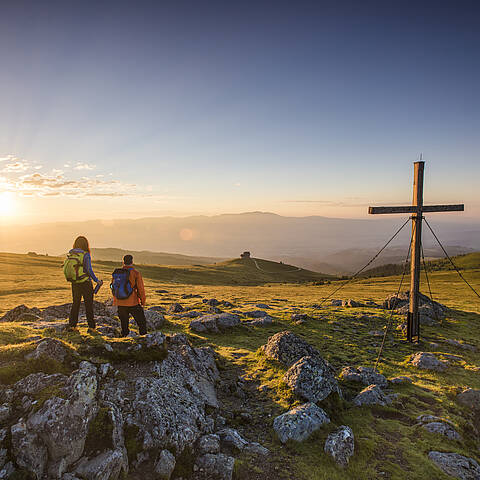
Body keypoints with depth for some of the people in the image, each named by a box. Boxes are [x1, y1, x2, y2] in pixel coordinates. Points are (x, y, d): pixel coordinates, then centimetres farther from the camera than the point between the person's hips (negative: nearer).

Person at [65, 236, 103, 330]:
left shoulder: (70, 254, 2)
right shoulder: (85, 255, -14)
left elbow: (65, 268, 7)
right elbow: (89, 270, -15)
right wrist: (97, 281, -5)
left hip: (74, 283, 5)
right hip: (85, 283, -5)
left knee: (75, 304, 17)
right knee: (89, 305, 5)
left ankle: (72, 325, 18)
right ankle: (91, 326, 9)